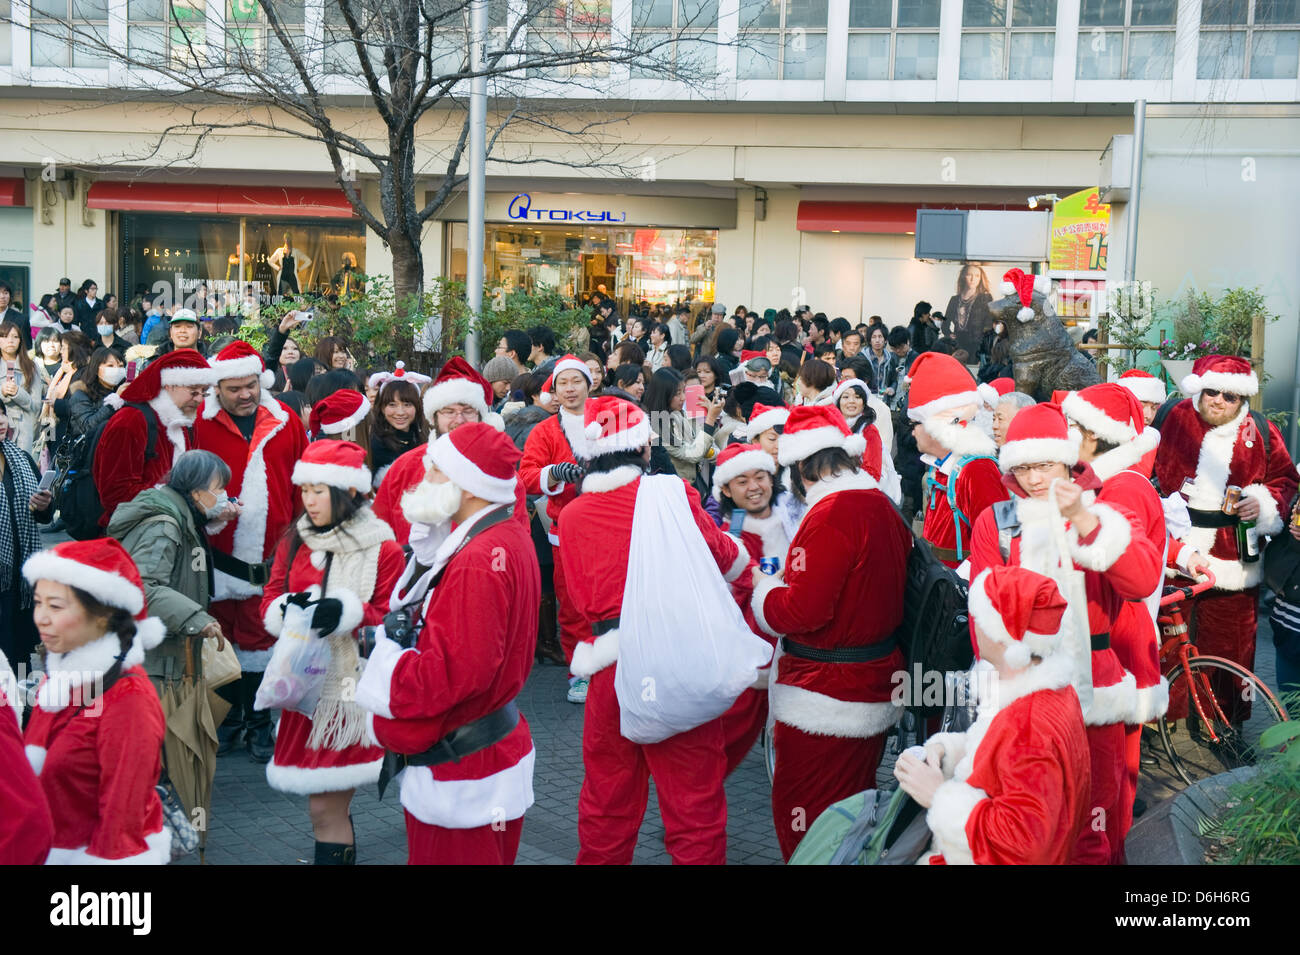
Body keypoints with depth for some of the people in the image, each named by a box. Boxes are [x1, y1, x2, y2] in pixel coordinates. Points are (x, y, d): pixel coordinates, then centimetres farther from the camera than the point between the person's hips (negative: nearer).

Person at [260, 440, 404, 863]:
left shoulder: (382, 549, -7)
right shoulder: (295, 540, 9)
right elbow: (271, 599, 11)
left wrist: (348, 613, -23)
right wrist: (287, 609, -11)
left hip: (351, 687, -5)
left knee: (325, 808, -5)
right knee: (332, 806, 14)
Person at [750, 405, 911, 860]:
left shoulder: (830, 515, -22)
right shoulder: (883, 505, 5)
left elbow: (802, 610, -24)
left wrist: (764, 588, -4)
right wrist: (787, 581, 13)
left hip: (826, 699, -9)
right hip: (875, 689, 9)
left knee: (804, 820, 3)